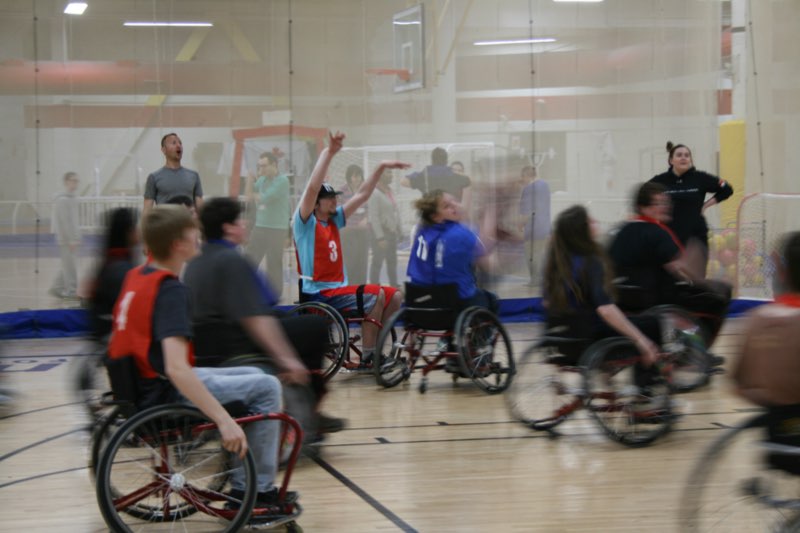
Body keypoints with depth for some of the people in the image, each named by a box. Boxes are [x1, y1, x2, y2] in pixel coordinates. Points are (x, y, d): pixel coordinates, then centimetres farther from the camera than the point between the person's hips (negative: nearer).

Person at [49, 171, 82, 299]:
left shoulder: (73, 198, 14)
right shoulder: (62, 199, -14)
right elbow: (64, 221, -18)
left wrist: (77, 238, 17)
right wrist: (70, 239, -20)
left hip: (73, 237, 9)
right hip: (65, 237, -9)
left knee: (68, 264, 13)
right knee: (69, 265, -5)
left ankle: (57, 288, 21)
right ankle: (71, 291, 0)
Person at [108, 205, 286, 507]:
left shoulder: (134, 278, 6)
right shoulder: (170, 290, -22)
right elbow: (177, 369, -32)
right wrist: (225, 420, -33)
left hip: (140, 386, 10)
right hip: (165, 396, -10)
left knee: (254, 375, 20)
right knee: (266, 387, -3)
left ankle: (242, 486, 20)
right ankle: (260, 490, 5)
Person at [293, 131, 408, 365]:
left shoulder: (334, 220, 14)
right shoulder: (305, 223, -6)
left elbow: (362, 195, 17)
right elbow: (313, 187, -21)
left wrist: (381, 168, 11)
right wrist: (328, 153, -25)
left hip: (339, 288, 8)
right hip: (317, 295, -8)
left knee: (394, 296, 0)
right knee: (374, 295, -23)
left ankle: (376, 350, 4)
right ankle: (366, 359, -18)